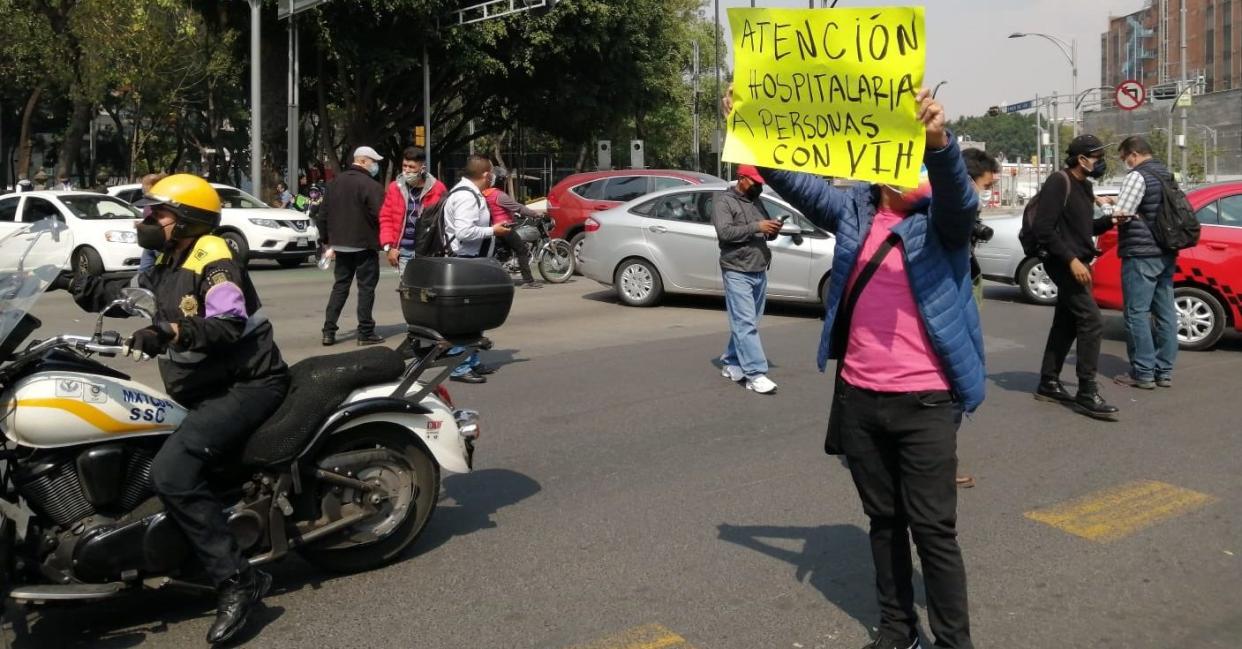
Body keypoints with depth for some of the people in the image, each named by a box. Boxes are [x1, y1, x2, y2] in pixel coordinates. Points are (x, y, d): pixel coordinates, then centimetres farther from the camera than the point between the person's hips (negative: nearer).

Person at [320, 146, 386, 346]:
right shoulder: (371, 185, -13)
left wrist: (327, 241, 20)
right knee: (366, 287, 2)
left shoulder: (335, 183, 11)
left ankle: (329, 331, 9)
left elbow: (324, 214, 14)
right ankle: (365, 332, 3)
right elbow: (379, 216, -19)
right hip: (364, 245, -7)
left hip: (340, 245, 7)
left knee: (340, 285, 13)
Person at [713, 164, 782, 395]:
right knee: (745, 324, -10)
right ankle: (755, 374, -13)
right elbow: (724, 232, -18)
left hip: (760, 272, 8)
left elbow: (765, 234, 25)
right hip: (737, 273, -8)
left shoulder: (757, 202, 18)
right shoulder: (724, 202, -4)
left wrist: (772, 230, 1)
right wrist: (756, 227, -21)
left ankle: (731, 364, 23)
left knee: (748, 322, 10)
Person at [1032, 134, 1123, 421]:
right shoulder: (1058, 183, -14)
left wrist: (1110, 220, 5)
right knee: (1091, 323, -13)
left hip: (1076, 263, 10)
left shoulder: (1084, 186, 15)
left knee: (1065, 324, 12)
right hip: (1065, 264, -10)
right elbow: (1043, 229, -21)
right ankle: (1087, 394, -9)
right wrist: (1071, 260, -23)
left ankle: (1048, 384, 21)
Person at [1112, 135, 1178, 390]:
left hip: (1141, 255, -9)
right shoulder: (1168, 176, 15)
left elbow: (1121, 214, -19)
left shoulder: (1138, 176, -13)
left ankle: (1143, 373, -3)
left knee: (1137, 314, -4)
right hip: (1166, 254, 9)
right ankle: (1164, 371, 13)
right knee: (1165, 313, 9)